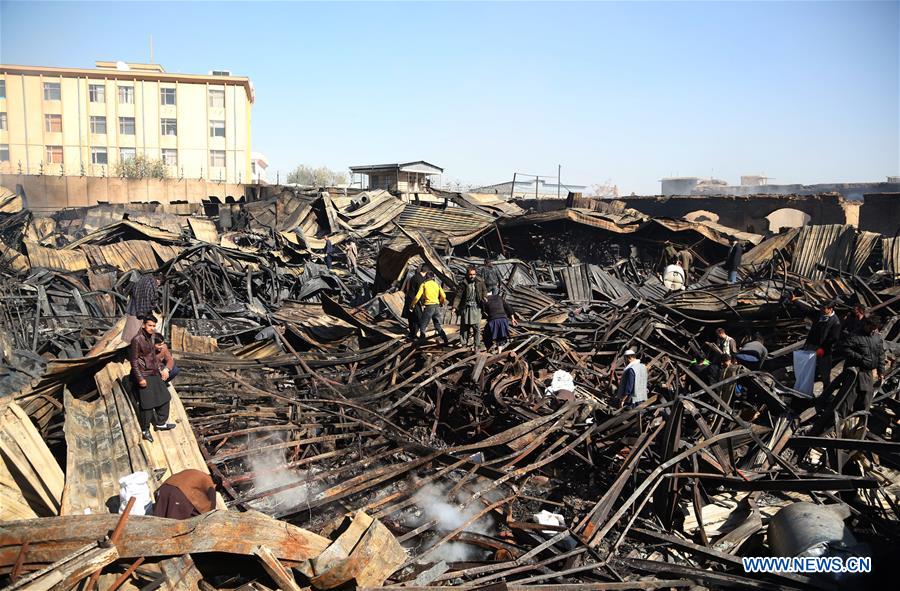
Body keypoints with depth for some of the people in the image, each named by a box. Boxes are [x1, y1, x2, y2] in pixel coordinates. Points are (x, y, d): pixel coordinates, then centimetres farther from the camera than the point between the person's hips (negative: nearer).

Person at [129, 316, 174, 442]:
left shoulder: (151, 338, 7)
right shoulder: (137, 340, -17)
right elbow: (134, 361, -16)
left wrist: (158, 369, 20)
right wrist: (140, 378, -19)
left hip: (155, 374, 8)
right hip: (144, 376, -8)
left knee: (164, 398, 14)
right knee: (146, 404, -1)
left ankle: (160, 423, 29)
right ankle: (145, 430, 16)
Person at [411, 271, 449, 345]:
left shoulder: (424, 285, -1)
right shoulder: (437, 284, 11)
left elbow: (417, 297, -6)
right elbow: (443, 296, 7)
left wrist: (413, 304, 9)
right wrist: (441, 303, 26)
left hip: (429, 307, -5)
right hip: (437, 307, 5)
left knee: (423, 325, 8)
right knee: (438, 326, 14)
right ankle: (446, 340, 7)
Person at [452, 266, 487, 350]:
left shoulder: (480, 282, 0)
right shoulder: (464, 284, -3)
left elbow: (484, 290, 18)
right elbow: (458, 295, -3)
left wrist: (484, 297, -3)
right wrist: (454, 306, -11)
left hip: (476, 308, 0)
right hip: (466, 307, 0)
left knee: (476, 327, -4)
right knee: (464, 326, 7)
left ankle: (477, 345, 3)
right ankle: (463, 343, 20)